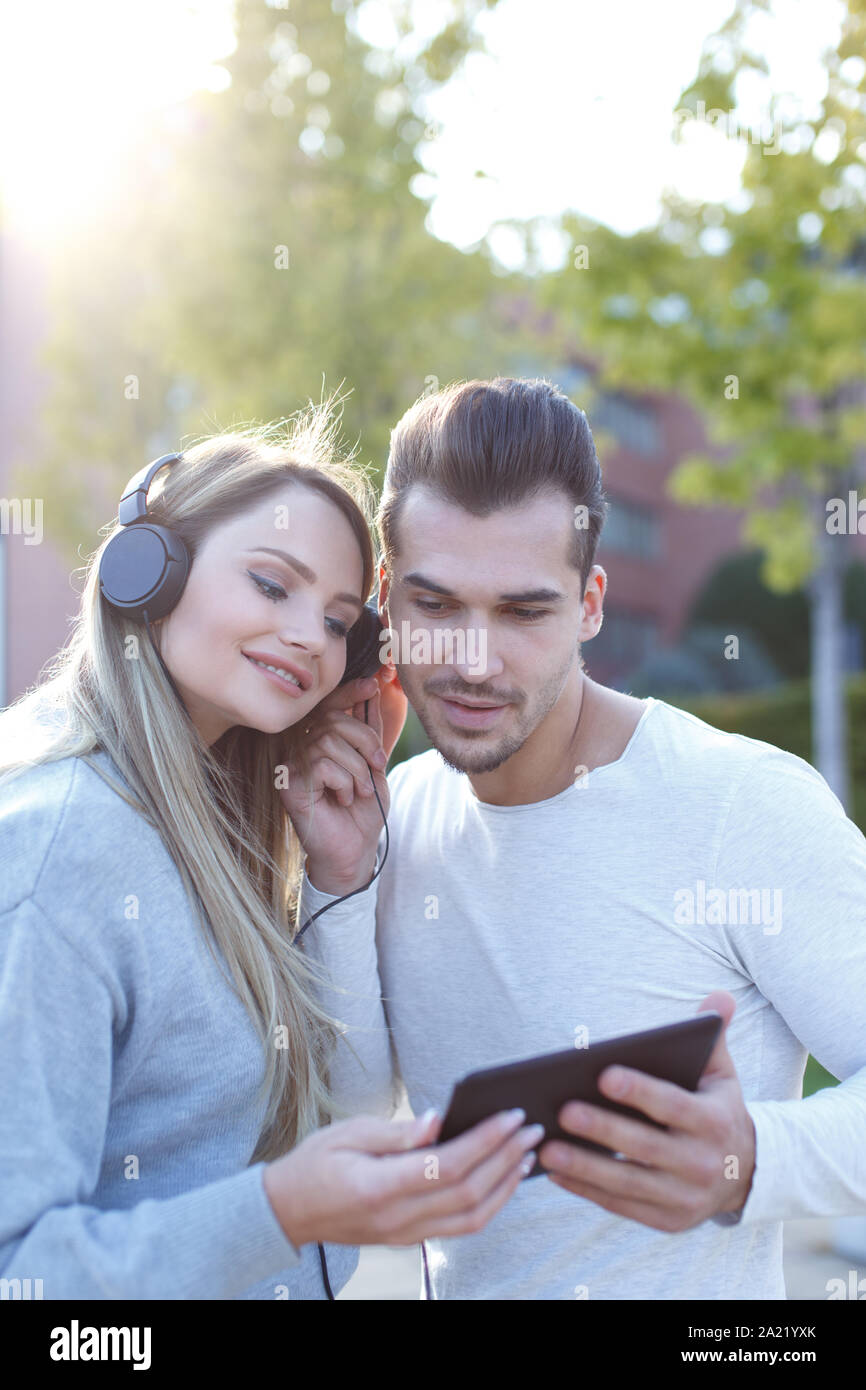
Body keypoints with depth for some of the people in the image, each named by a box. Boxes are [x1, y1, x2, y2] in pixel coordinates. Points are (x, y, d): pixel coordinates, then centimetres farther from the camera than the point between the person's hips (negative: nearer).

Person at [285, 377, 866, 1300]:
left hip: (694, 1283, -3)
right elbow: (351, 1104, -2)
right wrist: (339, 884, -14)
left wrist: (752, 1161, -36)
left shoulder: (753, 807, -21)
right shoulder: (401, 810, -3)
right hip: (456, 1279, 4)